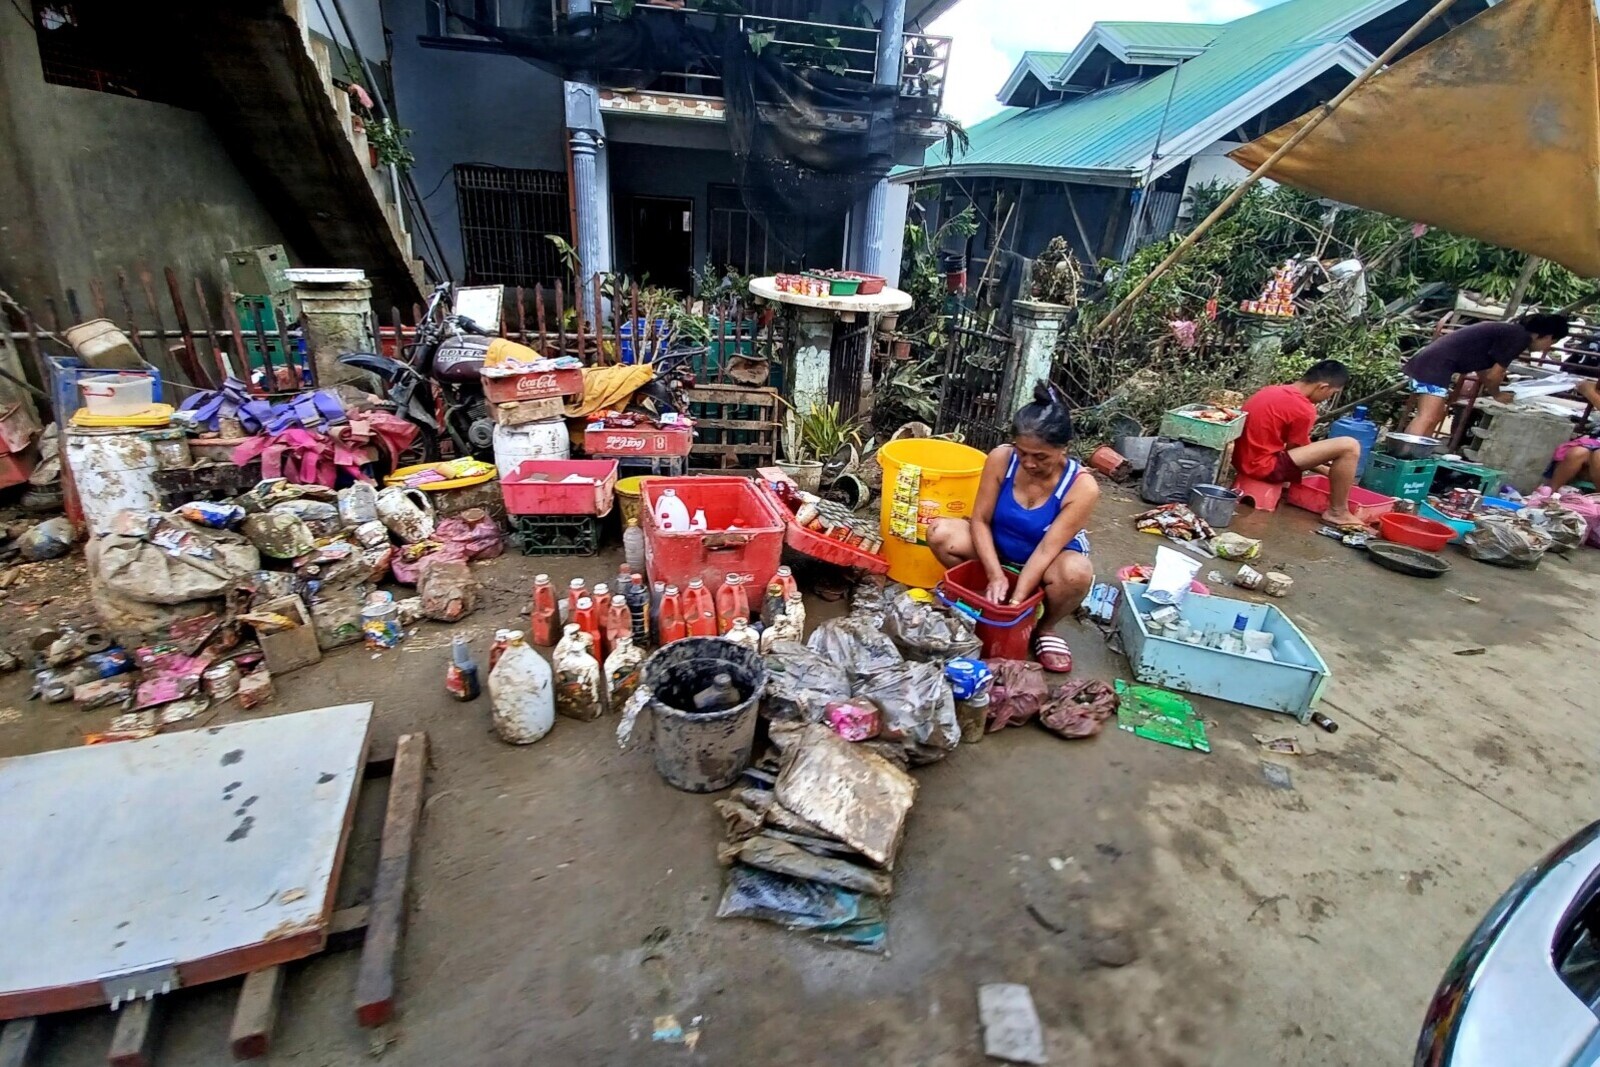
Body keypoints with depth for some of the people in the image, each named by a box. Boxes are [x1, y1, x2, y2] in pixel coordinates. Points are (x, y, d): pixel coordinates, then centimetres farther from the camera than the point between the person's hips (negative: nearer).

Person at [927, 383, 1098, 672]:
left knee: (1076, 573, -37)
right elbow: (979, 520, -17)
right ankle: (981, 597, 2)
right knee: (939, 533, -23)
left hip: (1046, 562, -2)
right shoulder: (1001, 459, -22)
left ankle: (1045, 628, -4)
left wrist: (1017, 600, -34)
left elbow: (1046, 549, -29)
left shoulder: (1082, 486, -28)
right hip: (997, 549, 2)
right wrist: (996, 576, -28)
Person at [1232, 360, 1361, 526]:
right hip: (1264, 466, -10)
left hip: (1245, 461, 10)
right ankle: (1337, 512, 3)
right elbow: (1294, 451, -3)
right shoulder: (1304, 409, -15)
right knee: (1349, 446, -10)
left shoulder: (1273, 391, 11)